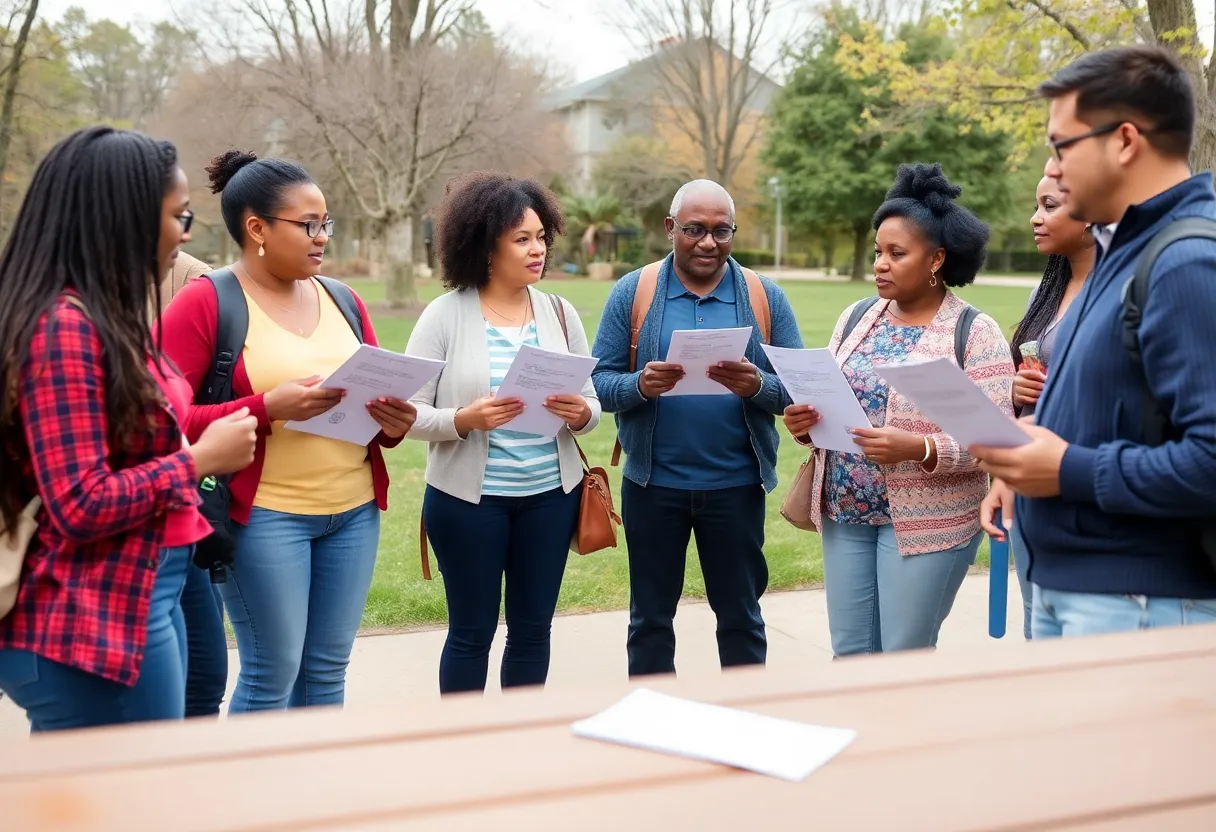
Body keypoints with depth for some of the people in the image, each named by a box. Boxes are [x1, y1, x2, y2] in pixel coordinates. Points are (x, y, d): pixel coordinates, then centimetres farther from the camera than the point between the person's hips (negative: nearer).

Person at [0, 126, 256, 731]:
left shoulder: (108, 318, 10)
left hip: (138, 599, 10)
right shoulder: (64, 326, -19)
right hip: (92, 623, -10)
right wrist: (202, 459, -14)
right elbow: (81, 506, -22)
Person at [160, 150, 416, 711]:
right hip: (264, 515, -5)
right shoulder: (203, 302, -7)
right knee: (272, 673, 2)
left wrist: (395, 424, -7)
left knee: (328, 669, 13)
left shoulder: (344, 300, 10)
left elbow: (380, 394, 17)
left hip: (355, 511, 6)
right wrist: (267, 407, -23)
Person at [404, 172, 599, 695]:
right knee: (471, 631, 8)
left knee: (533, 627, 13)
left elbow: (593, 407, 7)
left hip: (551, 494, 4)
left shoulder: (560, 313, 3)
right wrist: (464, 420, -25)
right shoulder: (445, 315, -8)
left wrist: (580, 413, -16)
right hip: (468, 498, -3)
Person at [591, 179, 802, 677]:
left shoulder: (766, 297, 1)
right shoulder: (632, 292, 0)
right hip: (654, 483, 0)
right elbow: (601, 382, -2)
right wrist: (640, 385, -24)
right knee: (650, 617, 12)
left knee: (741, 616, 12)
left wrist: (757, 386, -21)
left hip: (736, 484, 0)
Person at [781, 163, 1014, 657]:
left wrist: (919, 449, -27)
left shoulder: (975, 333, -9)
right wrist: (805, 423, -9)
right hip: (844, 512, 5)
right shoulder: (856, 318, 8)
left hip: (927, 522, -5)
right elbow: (827, 405, 13)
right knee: (849, 656, 11)